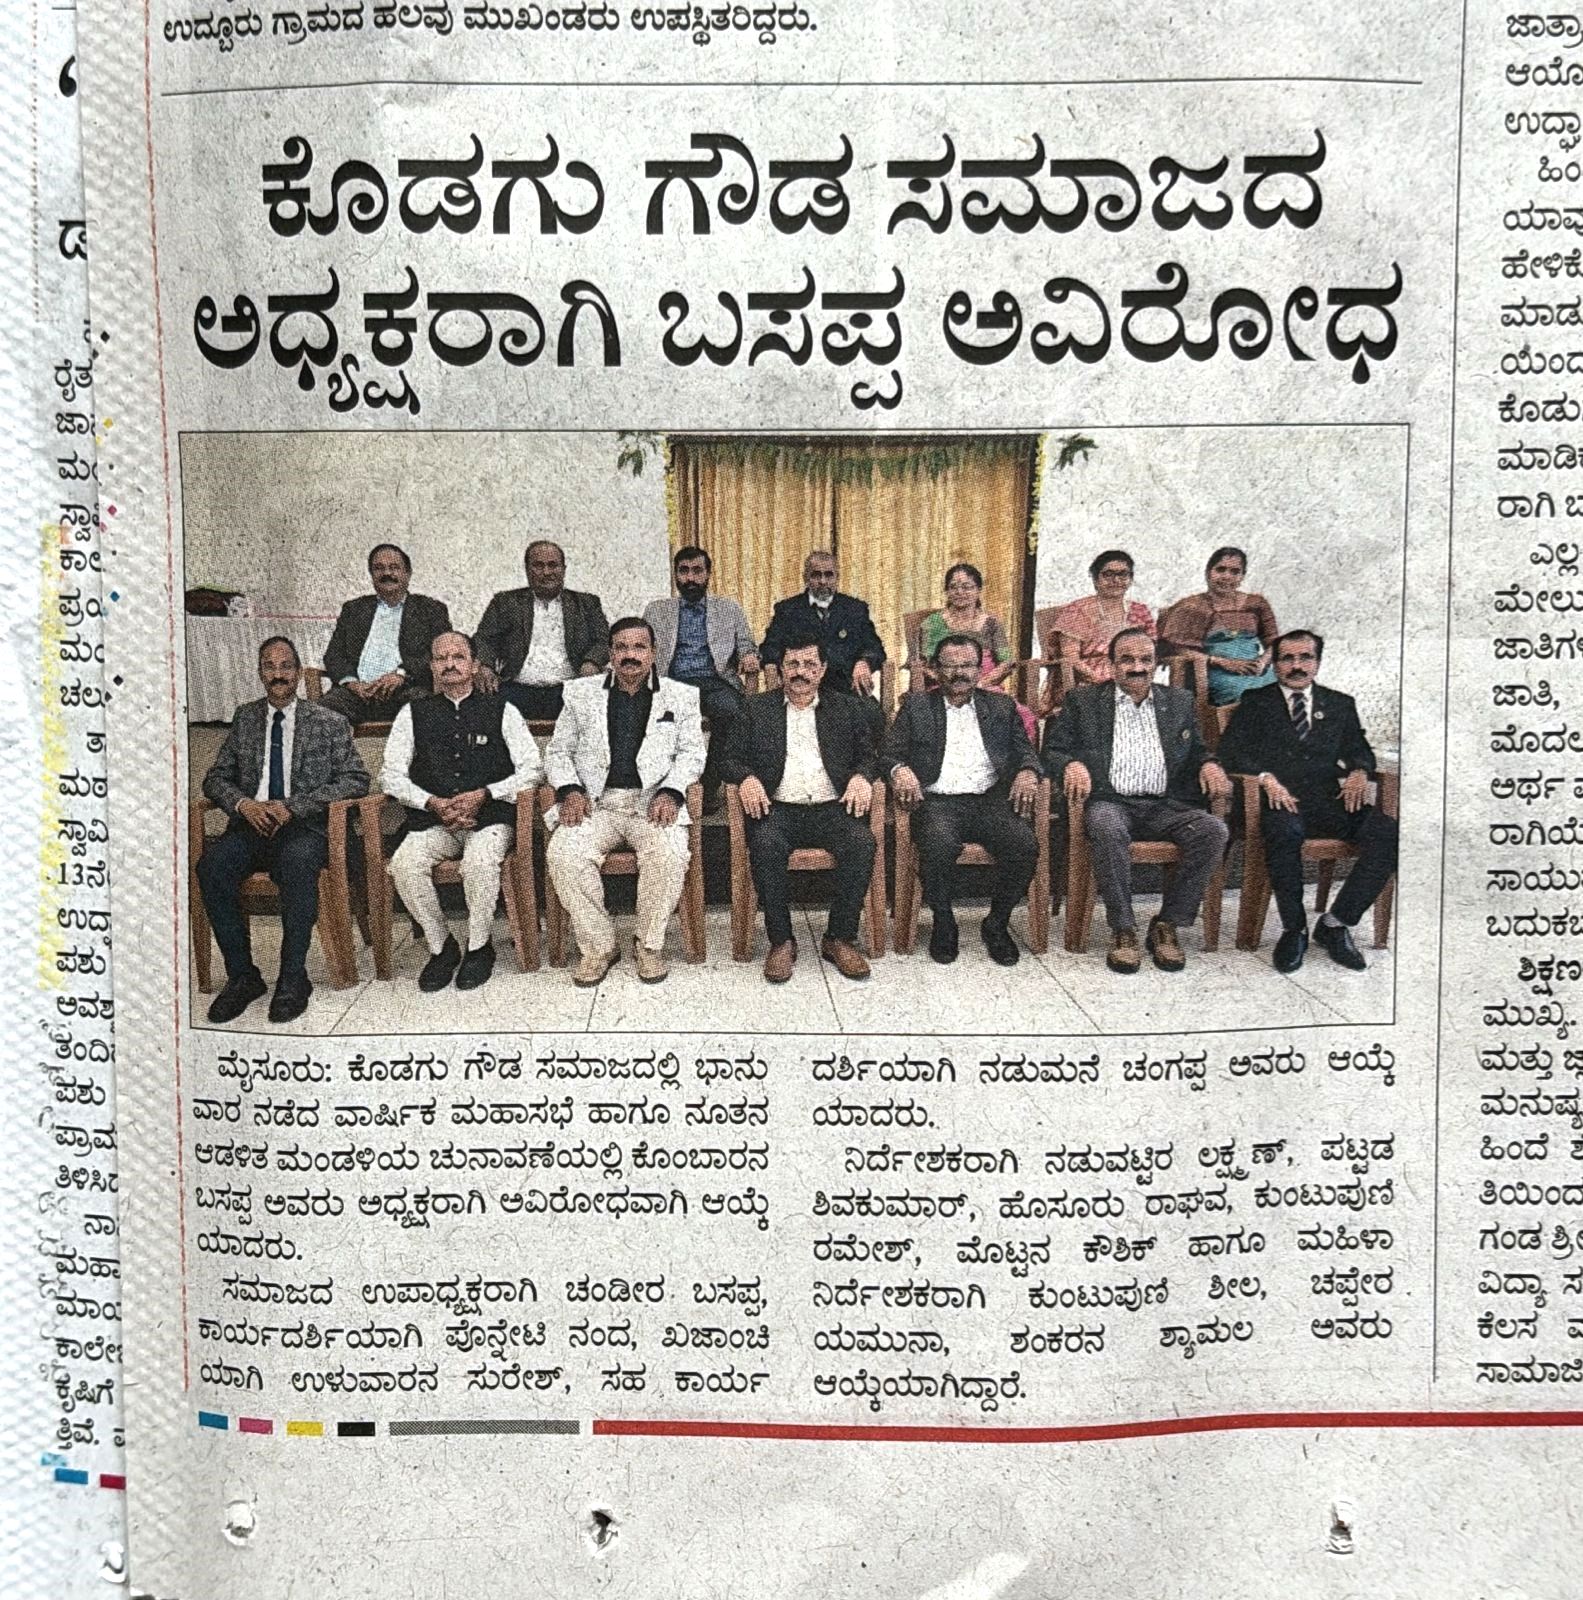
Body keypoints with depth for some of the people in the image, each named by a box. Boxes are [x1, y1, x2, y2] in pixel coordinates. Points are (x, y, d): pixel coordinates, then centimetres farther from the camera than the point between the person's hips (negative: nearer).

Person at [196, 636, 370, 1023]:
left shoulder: (329, 724, 9)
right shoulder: (245, 718, 19)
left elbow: (356, 779, -1)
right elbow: (216, 778, 18)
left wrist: (293, 807, -12)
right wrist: (243, 803, -6)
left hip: (306, 827, -3)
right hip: (252, 824, 3)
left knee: (298, 860, -37)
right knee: (211, 864, -28)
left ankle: (293, 978, -26)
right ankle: (241, 975, -16)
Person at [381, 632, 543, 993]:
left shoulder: (501, 710, 11)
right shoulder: (413, 714, 15)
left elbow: (532, 768, 3)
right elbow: (391, 776, 9)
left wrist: (483, 795, -11)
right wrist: (434, 803, -8)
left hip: (491, 818, -2)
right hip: (433, 821, 2)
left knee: (480, 859, -34)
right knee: (404, 864, -28)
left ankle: (480, 947, -11)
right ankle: (440, 946, -7)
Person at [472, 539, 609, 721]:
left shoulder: (587, 604, 20)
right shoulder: (505, 602, 19)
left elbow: (603, 641, 9)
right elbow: (484, 639, 11)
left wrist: (591, 664, -14)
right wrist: (485, 667, -12)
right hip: (518, 690, 0)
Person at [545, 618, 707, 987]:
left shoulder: (682, 696, 11)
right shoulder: (581, 693, 14)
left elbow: (691, 752, 6)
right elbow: (558, 750, 14)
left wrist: (670, 792, -11)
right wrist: (570, 789, -5)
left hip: (652, 803, -1)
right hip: (594, 803, 1)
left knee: (670, 853, -32)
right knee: (563, 854, -28)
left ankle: (650, 944, -9)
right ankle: (597, 946, -9)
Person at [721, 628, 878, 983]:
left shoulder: (846, 709, 19)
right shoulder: (758, 709, 16)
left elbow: (869, 754, 13)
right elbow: (730, 760, 11)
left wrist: (861, 777, -9)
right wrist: (747, 778, -12)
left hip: (832, 808, 1)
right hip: (777, 809, -1)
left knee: (862, 843, -30)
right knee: (765, 845, -34)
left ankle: (840, 939, -17)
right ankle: (781, 941, -20)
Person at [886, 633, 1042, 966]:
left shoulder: (1002, 707, 21)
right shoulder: (916, 707, 16)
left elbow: (1026, 752, 15)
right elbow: (891, 754, 9)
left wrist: (1027, 773, -8)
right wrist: (900, 770, -15)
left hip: (991, 800, 2)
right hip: (938, 801, -2)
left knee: (1025, 845, -28)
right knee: (939, 844, -35)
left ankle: (997, 923, -4)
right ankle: (943, 923, -8)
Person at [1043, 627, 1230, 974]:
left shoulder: (1179, 702, 20)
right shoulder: (1083, 701, 11)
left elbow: (1196, 751, 22)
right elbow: (1052, 750, 5)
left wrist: (1209, 764, -2)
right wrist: (1072, 764, -17)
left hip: (1165, 805, 3)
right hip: (1109, 802, -3)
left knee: (1213, 831, -26)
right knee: (1108, 829, -38)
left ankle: (1167, 925, -14)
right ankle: (1123, 929, -24)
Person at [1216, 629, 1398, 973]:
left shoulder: (1341, 704, 24)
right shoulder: (1255, 702, 15)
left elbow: (1359, 749, 21)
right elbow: (1230, 749, 3)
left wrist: (1359, 771, -4)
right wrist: (1266, 777, -15)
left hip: (1329, 802, 3)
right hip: (1281, 801, -3)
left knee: (1388, 832, -25)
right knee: (1283, 829, -39)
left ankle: (1335, 923, -16)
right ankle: (1293, 929, -23)